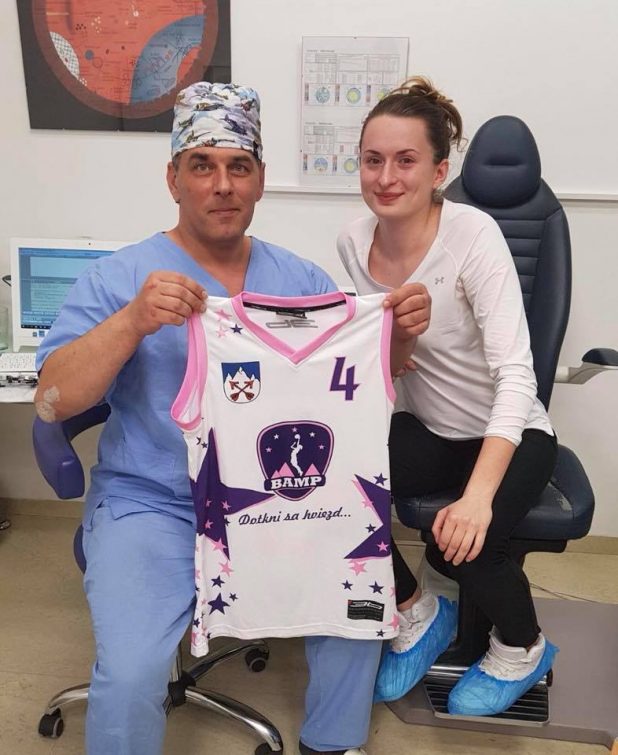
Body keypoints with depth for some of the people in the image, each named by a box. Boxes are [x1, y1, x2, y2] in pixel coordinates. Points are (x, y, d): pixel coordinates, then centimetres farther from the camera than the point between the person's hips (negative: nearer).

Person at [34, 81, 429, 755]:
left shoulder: (300, 279, 8)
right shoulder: (118, 279, -3)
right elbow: (52, 399, -11)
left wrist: (399, 333, -13)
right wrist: (133, 321, -26)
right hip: (151, 504, -3)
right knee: (131, 675, -22)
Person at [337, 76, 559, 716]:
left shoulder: (473, 234, -23)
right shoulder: (354, 242, -7)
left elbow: (516, 373, -30)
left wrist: (477, 496, -39)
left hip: (510, 435, -4)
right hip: (424, 429, 4)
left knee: (459, 542, -28)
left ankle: (523, 649, 11)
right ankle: (416, 614, 10)